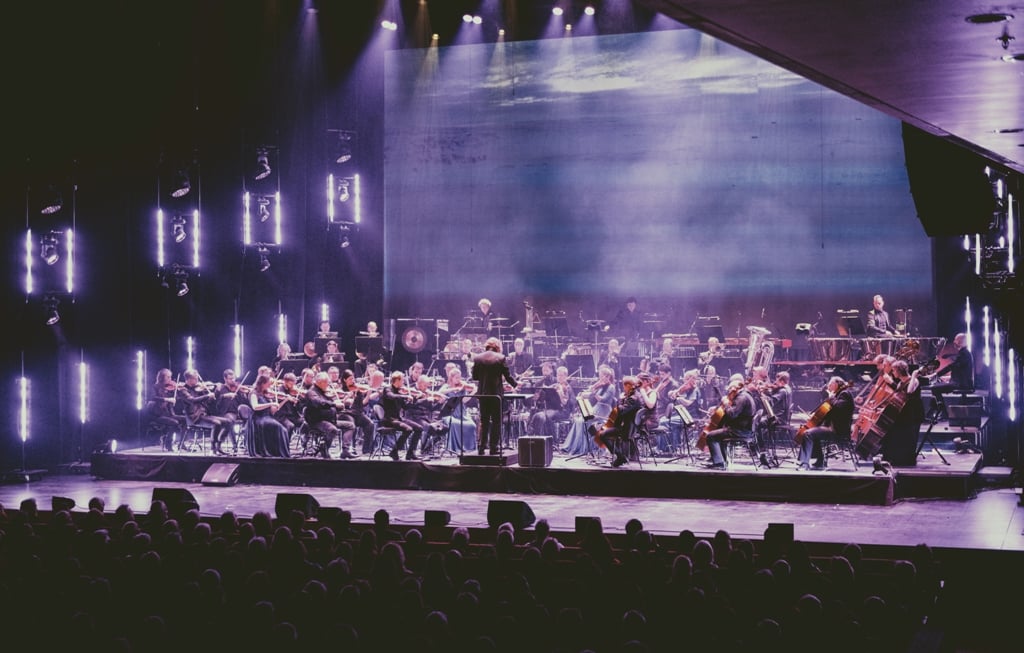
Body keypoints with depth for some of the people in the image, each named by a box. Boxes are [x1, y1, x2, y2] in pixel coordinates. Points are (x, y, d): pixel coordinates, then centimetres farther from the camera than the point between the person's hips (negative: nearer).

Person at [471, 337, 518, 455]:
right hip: (496, 393, -3)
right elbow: (507, 375, -4)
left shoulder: (477, 358, 1)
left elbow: (474, 376, 5)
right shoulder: (500, 358, -8)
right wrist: (515, 383, 15)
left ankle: (481, 446, 7)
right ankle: (494, 447, 3)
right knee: (496, 421, 4)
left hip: (482, 393, 3)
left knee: (483, 421, 11)